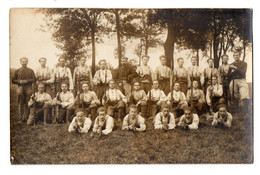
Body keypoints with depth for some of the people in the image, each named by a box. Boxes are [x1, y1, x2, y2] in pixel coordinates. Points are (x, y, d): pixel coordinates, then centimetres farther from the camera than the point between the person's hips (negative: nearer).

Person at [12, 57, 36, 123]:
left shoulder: (30, 71, 10)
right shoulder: (17, 71, 12)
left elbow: (34, 80, 4)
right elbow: (13, 80, 10)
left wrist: (27, 81, -11)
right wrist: (19, 81, -9)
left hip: (28, 88, 0)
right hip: (20, 87, 0)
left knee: (27, 104, -2)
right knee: (20, 104, -4)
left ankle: (25, 118, 3)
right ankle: (20, 118, -2)